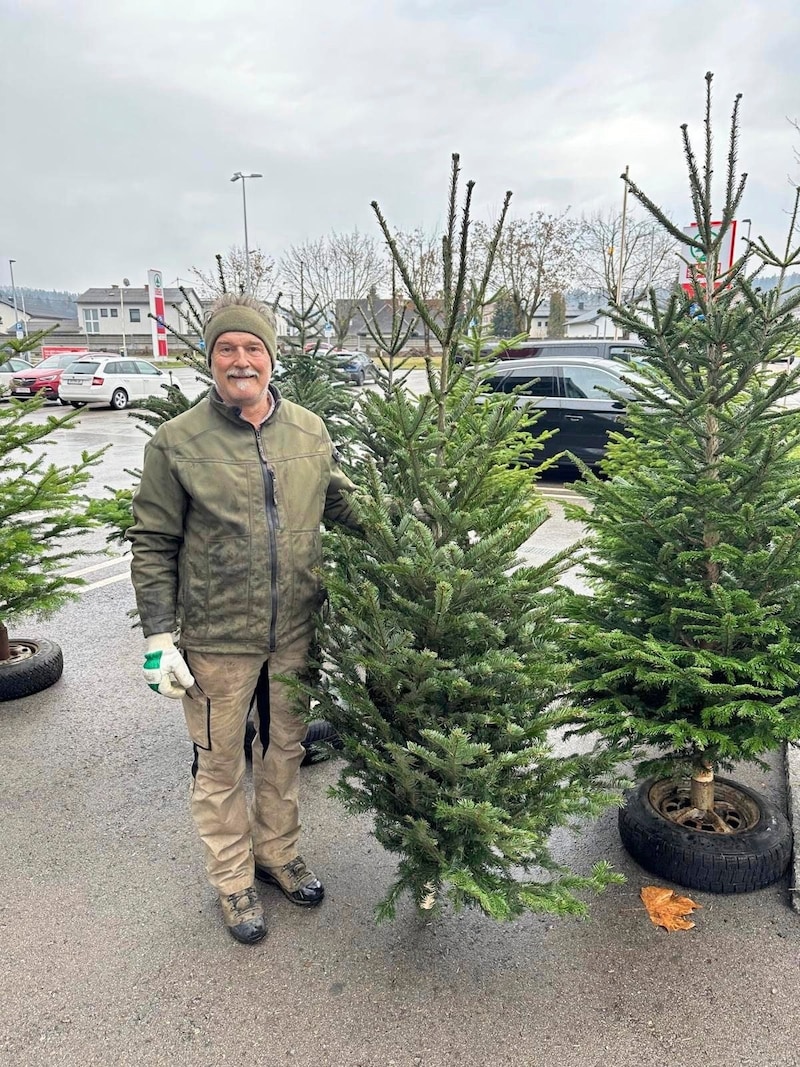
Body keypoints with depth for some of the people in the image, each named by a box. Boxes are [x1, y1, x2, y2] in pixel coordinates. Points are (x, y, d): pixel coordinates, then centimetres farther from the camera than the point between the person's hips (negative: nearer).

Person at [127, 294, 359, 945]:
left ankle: (278, 852, 44)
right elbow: (153, 546, -7)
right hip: (217, 639, -3)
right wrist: (160, 637, -10)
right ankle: (233, 879, 36)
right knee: (221, 764, 13)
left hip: (296, 632, 4)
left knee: (286, 750, 21)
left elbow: (345, 508, 11)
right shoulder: (178, 442, -9)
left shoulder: (310, 431, 2)